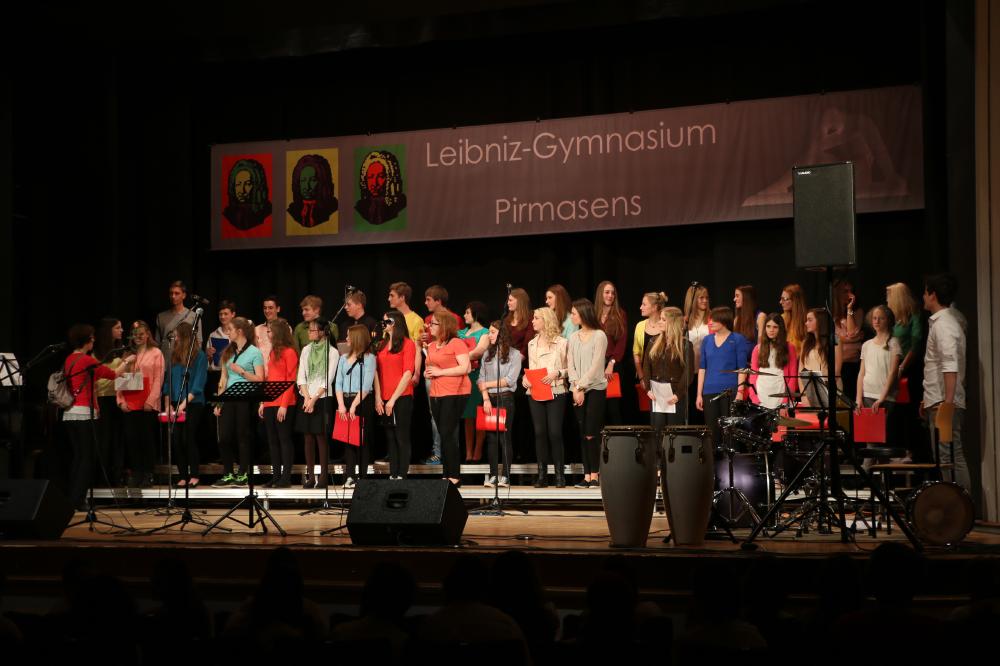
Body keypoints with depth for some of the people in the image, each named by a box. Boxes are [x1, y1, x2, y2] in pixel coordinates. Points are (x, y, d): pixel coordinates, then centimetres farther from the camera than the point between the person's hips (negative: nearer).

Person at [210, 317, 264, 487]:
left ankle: (242, 475, 6)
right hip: (228, 399, 6)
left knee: (243, 436, -1)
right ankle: (227, 475, 10)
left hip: (245, 400, -6)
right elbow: (224, 378, 17)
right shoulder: (228, 352, 16)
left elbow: (259, 379, -7)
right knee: (224, 437, 2)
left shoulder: (254, 352, -2)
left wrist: (241, 371, -14)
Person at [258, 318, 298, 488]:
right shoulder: (273, 352, 18)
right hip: (270, 404, 8)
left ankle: (286, 478, -2)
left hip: (283, 405, -8)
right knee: (272, 441, 8)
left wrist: (284, 405, -17)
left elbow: (291, 380, -12)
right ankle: (276, 476, 12)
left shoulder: (289, 352, -7)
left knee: (284, 440, -5)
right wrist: (263, 402, 13)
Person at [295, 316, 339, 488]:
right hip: (306, 398, 4)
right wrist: (306, 398, -5)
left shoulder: (332, 352, -2)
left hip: (323, 399, -4)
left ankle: (323, 475, -2)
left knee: (321, 437, -6)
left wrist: (314, 399, -12)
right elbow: (301, 376, 7)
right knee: (308, 437, 4)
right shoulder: (306, 350, 12)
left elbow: (328, 379, -7)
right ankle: (310, 475, 7)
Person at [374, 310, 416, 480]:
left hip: (402, 398, -5)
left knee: (402, 437, -3)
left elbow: (408, 373, -9)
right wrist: (378, 398, -2)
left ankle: (401, 475, -2)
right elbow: (377, 372, 9)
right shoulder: (383, 345, 14)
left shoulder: (408, 344, -3)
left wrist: (393, 399, -13)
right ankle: (392, 475, 9)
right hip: (385, 401, 5)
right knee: (390, 438, 7)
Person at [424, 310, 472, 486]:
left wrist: (440, 372, -15)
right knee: (444, 436, 10)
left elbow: (465, 367, -16)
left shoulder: (456, 343, -8)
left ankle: (454, 476, -6)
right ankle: (447, 475, 15)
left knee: (447, 434, -11)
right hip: (436, 394, 8)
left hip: (454, 393, -8)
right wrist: (427, 373, 5)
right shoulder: (431, 346, 15)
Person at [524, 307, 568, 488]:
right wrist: (525, 378, 2)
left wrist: (557, 374, -17)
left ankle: (560, 474, 0)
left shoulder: (561, 343, 0)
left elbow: (570, 368, 0)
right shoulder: (532, 344, 17)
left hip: (555, 392, -4)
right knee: (539, 432, 2)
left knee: (554, 432, -7)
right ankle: (542, 475, 5)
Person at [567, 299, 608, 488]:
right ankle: (587, 476, 5)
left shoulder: (599, 336, -4)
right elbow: (570, 364, 7)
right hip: (577, 390, 5)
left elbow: (596, 365, -9)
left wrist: (581, 387, -10)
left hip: (595, 388, -5)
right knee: (582, 434, 3)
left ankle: (595, 475, -4)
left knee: (591, 434, -10)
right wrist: (576, 387, -6)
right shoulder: (574, 337, 14)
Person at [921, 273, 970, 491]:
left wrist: (947, 402, -30)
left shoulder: (943, 324, -13)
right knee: (953, 459, 11)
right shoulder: (948, 320, 19)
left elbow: (950, 365, -24)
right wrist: (930, 399, 28)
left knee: (950, 459, -11)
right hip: (940, 402, 10)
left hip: (944, 405, -10)